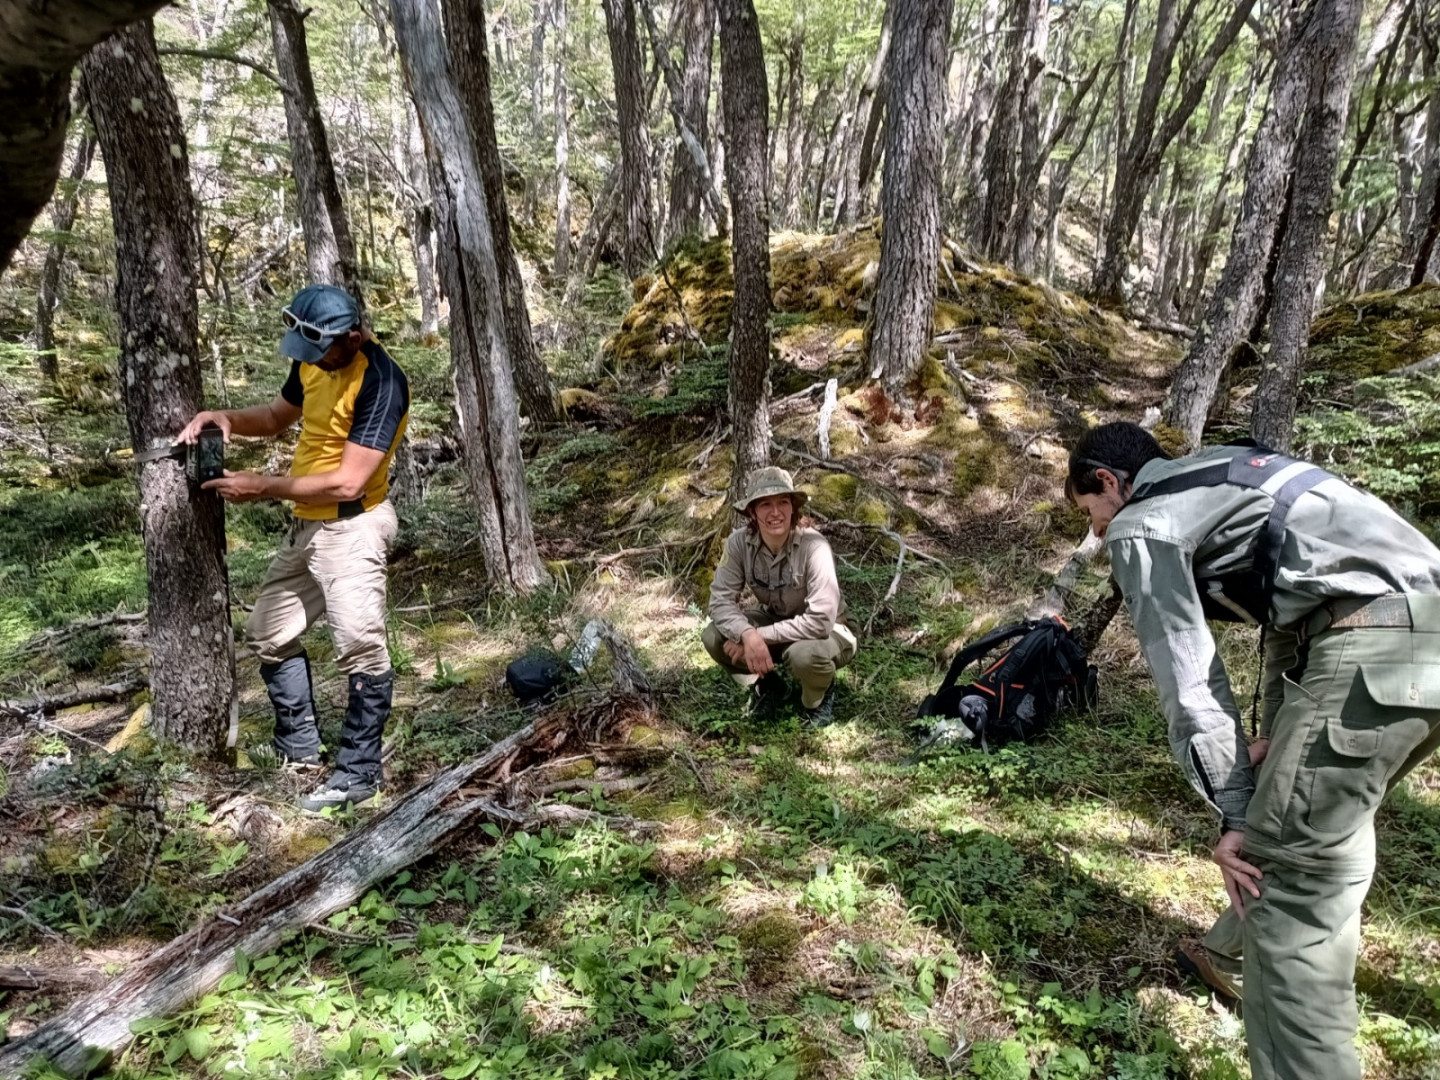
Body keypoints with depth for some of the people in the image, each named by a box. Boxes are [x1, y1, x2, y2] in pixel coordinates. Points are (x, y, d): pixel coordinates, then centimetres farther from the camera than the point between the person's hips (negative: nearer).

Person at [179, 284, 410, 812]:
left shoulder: (381, 383, -22)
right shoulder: (314, 360, 4)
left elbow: (348, 482, -25)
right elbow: (279, 415, 22)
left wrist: (263, 487, -19)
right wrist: (228, 417, 2)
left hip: (352, 526, -10)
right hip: (306, 525, 10)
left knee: (360, 647, -9)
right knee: (268, 633, 18)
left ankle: (358, 773, 5)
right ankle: (298, 744, 33)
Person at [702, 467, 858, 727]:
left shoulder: (813, 547, -31)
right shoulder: (740, 541, -19)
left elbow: (820, 621, -35)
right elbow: (721, 598, -19)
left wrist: (760, 635, -31)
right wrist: (748, 634, -38)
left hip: (826, 631, -4)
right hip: (774, 618, 5)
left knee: (804, 654, -38)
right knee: (713, 637, -19)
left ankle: (819, 698, -1)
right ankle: (768, 685, 10)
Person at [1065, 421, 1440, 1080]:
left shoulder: (1140, 525, 4)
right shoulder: (1223, 481, 30)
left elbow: (1187, 673, 0)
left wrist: (1233, 812, 3)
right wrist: (1277, 732, 24)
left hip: (1372, 646, -10)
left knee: (1292, 885, -4)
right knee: (1324, 825, 27)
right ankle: (1240, 953, 46)